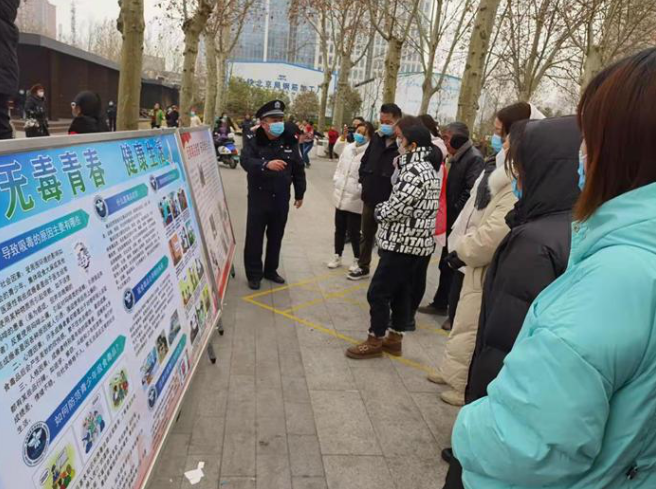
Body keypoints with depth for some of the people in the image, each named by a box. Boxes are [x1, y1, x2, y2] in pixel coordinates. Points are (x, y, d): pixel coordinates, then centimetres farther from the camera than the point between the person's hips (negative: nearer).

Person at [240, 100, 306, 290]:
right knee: (254, 237, 3)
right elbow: (246, 161, -24)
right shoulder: (253, 140, -8)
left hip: (281, 199, 3)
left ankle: (270, 270, 30)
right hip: (258, 198, -3)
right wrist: (266, 164, -42)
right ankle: (254, 274, 17)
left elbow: (298, 169, 8)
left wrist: (300, 194, 12)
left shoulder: (290, 141, 1)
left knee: (276, 237, 14)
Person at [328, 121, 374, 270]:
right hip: (340, 196, 6)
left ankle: (358, 260, 22)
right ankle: (337, 256, 34)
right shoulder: (348, 148, 8)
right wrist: (337, 181, 5)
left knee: (354, 232, 2)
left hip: (355, 199, -6)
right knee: (339, 229, 17)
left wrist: (358, 190, -20)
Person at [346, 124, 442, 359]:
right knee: (402, 292, 16)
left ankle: (375, 341, 11)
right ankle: (394, 339, 26)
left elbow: (397, 208, -23)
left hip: (403, 244, -10)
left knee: (378, 292, 0)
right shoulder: (431, 168, 13)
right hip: (420, 243, 10)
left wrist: (379, 210, -4)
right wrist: (385, 209, 7)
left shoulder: (415, 170, -19)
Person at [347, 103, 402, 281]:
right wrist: (364, 180, 9)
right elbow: (365, 160, 19)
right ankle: (363, 267, 38)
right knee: (366, 235, 21)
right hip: (370, 198, 7)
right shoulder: (376, 138, 5)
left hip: (389, 202, -7)